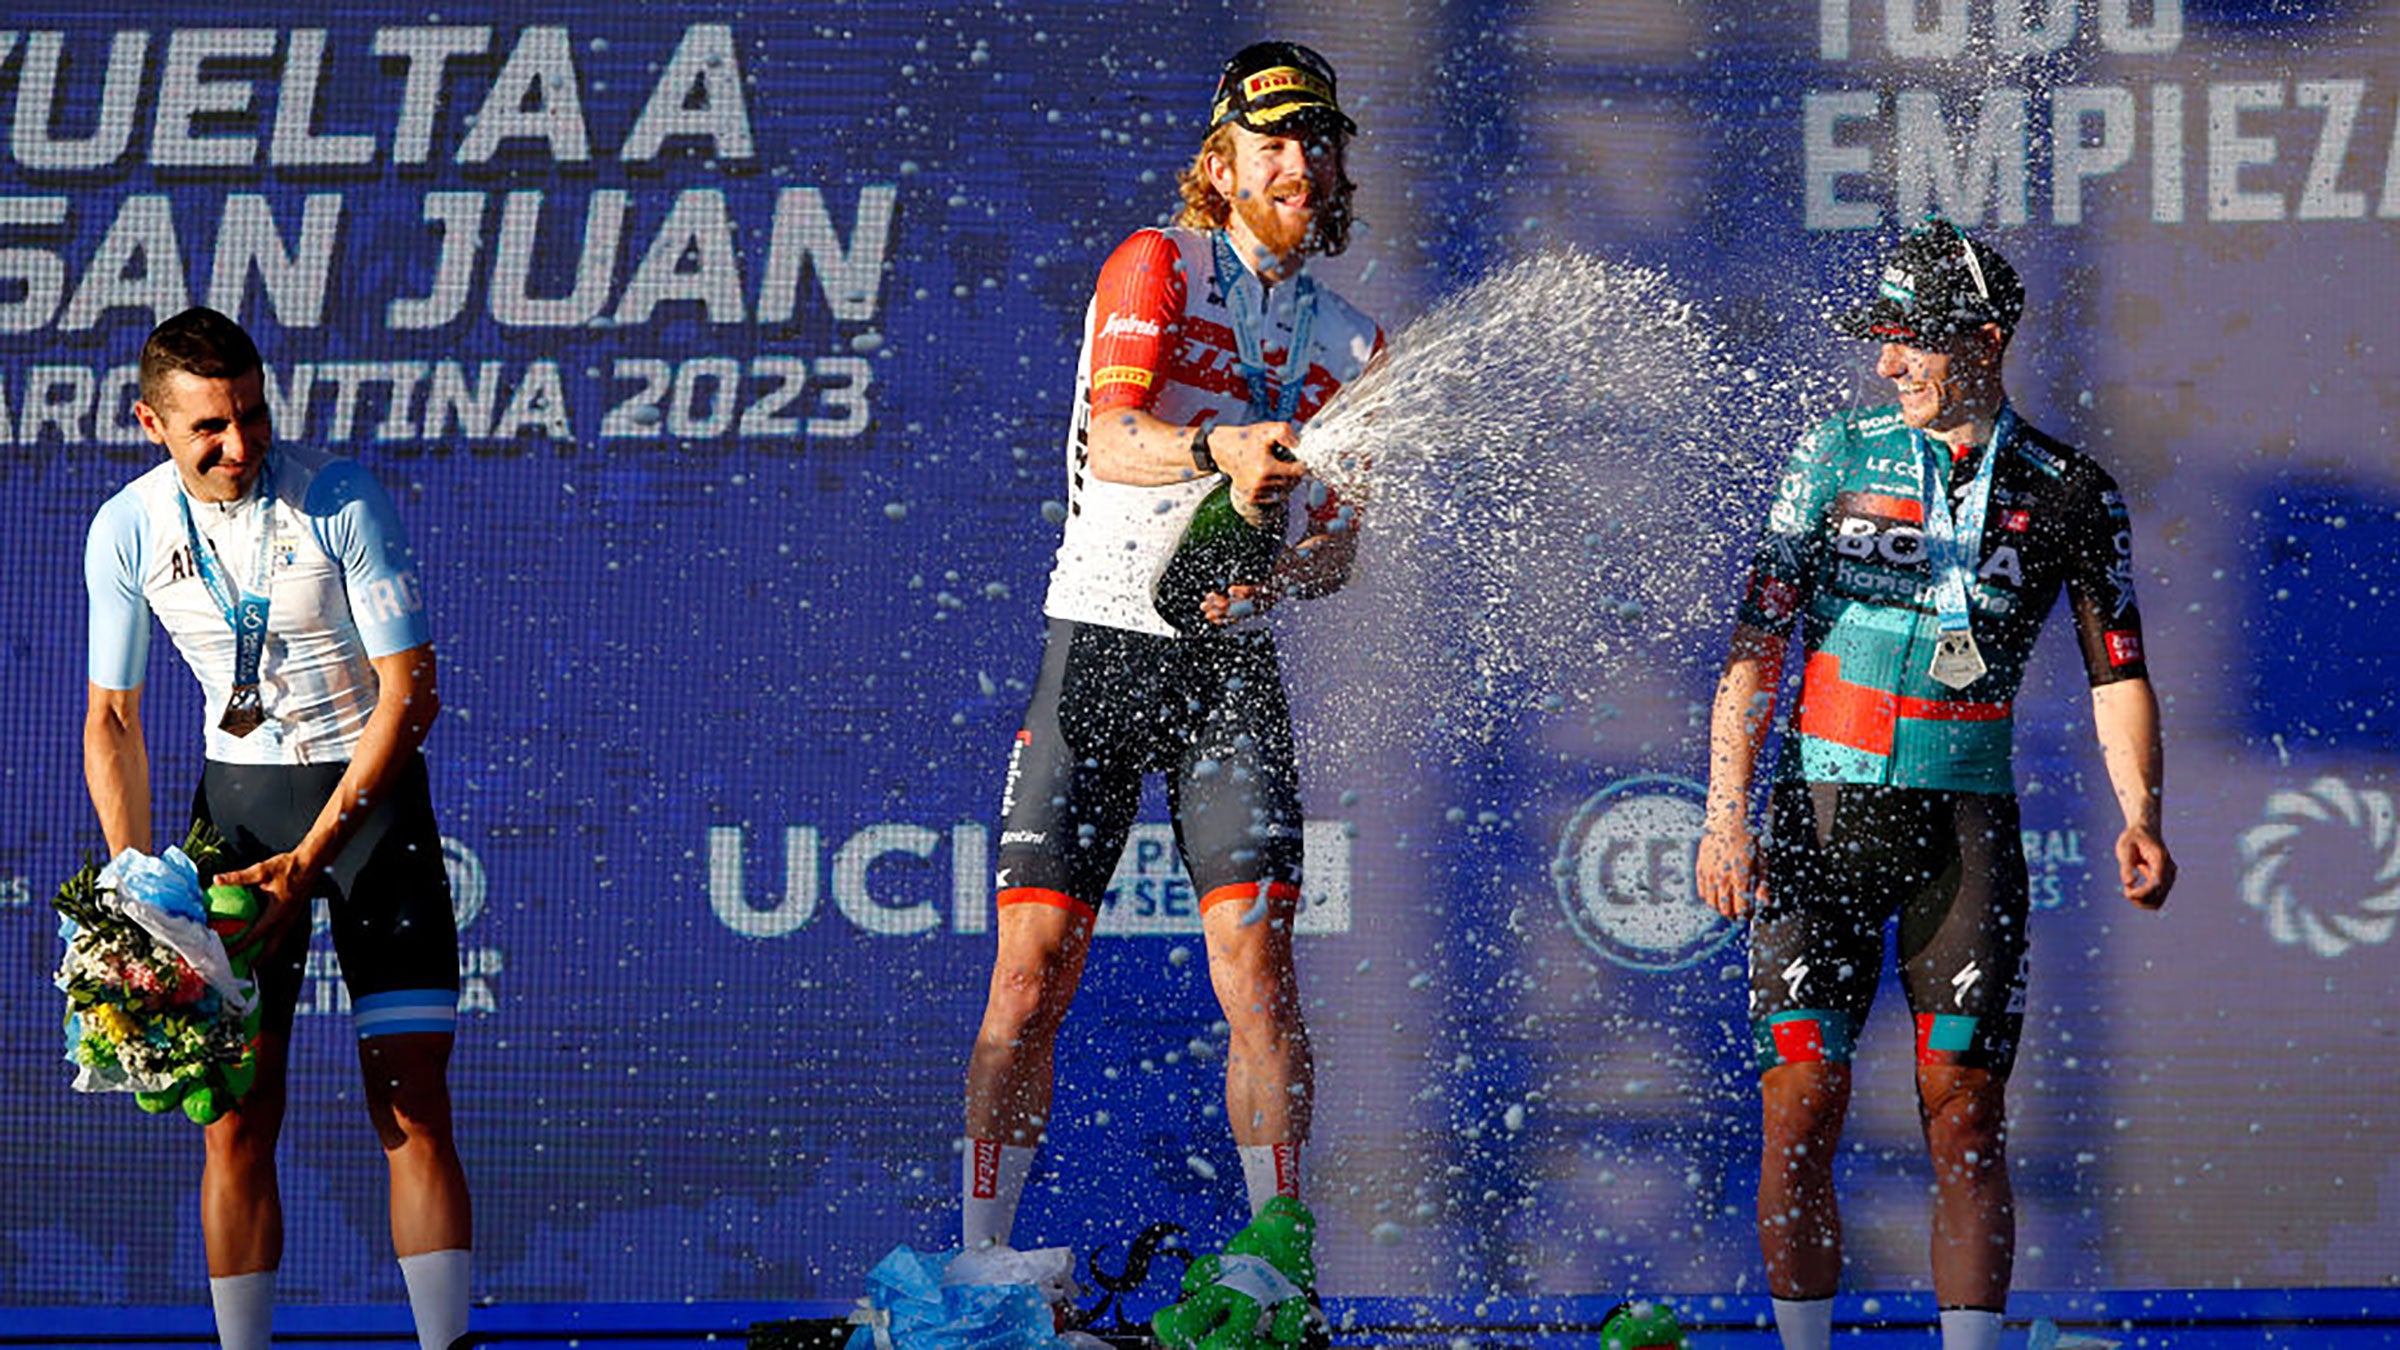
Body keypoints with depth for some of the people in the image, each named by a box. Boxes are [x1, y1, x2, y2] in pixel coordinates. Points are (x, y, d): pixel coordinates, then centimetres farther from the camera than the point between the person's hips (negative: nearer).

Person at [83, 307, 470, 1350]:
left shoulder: (343, 503, -16)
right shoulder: (127, 532, -6)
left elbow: (409, 694, -15)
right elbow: (112, 720, 5)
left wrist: (310, 858, -21)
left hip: (370, 789, -3)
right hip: (236, 795, 3)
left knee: (413, 1109, -10)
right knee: (238, 1121, -3)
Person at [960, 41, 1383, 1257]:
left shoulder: (1350, 348, 13)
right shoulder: (1156, 268, 0)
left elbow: (1339, 546, 10)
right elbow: (1110, 440, -16)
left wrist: (1280, 575, -13)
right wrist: (1215, 451, -36)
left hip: (1231, 662, 3)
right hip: (1096, 646, -3)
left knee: (1256, 959, -9)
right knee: (1034, 965, -5)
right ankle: (981, 1259, 1)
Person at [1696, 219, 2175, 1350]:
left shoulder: (2069, 494, 4)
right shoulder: (1840, 457, 3)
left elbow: (2115, 671, 7)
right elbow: (1756, 641, 1)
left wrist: (2140, 818, -10)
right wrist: (1726, 816, -9)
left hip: (1967, 830, 0)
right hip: (1820, 823, 0)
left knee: (1966, 1120, -2)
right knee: (1799, 1114, -5)